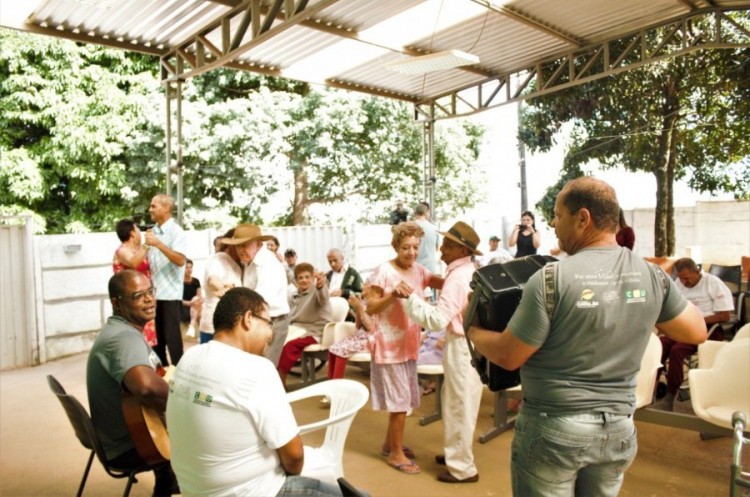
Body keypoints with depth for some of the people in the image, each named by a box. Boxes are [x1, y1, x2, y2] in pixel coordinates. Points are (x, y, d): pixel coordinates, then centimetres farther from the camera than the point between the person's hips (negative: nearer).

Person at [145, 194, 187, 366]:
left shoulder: (175, 231, -9)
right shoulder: (153, 231, 11)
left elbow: (180, 260, -23)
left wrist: (158, 244, -26)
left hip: (169, 293, -7)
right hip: (153, 292, 7)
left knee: (171, 336, -2)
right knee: (156, 336, 15)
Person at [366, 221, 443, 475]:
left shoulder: (419, 270, 4)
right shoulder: (384, 271, -14)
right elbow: (370, 308, -15)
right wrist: (393, 295, -29)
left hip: (409, 343, 7)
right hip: (390, 344, -7)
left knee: (403, 398, 17)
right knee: (401, 400, 0)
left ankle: (390, 443, 35)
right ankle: (396, 453, 16)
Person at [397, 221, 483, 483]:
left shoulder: (457, 277, -23)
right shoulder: (469, 271, 8)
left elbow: (438, 318, -27)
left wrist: (409, 297, -26)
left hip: (461, 346, -10)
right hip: (466, 342, 10)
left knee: (459, 405, 3)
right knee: (456, 402, 21)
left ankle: (462, 467, 17)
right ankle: (456, 453, 36)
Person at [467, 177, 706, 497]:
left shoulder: (552, 279, -21)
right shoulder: (652, 275, -5)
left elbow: (508, 357, -14)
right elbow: (696, 332, 10)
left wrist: (474, 333, 5)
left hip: (553, 427, -5)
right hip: (618, 428, 5)